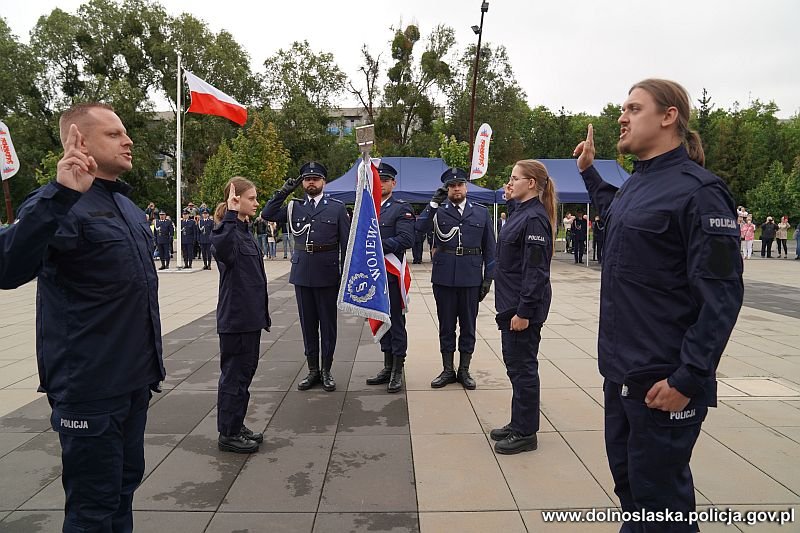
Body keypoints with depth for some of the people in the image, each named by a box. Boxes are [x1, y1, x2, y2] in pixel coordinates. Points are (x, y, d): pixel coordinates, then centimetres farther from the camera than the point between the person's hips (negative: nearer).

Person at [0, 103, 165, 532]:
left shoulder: (125, 204, 13)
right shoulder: (61, 204, -14)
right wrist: (61, 195, -43)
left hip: (133, 380, 8)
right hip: (90, 386, -8)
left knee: (124, 486, 20)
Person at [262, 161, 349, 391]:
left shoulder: (337, 207, 0)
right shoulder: (294, 207, 8)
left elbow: (346, 242, -1)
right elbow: (267, 214, 5)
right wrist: (284, 191, -1)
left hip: (327, 275, -2)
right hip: (302, 274, 3)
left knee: (328, 324, 7)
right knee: (308, 324, 10)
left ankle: (327, 370, 20)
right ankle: (313, 370, 22)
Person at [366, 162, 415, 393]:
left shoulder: (402, 209, -3)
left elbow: (406, 239, -15)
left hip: (391, 274, -6)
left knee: (396, 322, 0)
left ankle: (397, 372, 9)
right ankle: (387, 367, 25)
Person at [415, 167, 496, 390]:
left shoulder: (481, 212, 7)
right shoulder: (438, 211, 3)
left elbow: (489, 248, 7)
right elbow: (420, 227, -17)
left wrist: (488, 277, 2)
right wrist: (435, 202, -21)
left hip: (471, 278, 1)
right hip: (444, 278, 0)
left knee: (468, 326, 9)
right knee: (446, 326, 9)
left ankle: (464, 370, 23)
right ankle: (447, 370, 22)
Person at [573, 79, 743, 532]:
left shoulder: (698, 190, -15)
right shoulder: (636, 183, 10)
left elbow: (722, 294, -19)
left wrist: (689, 379, -21)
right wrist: (588, 170, 31)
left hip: (663, 380, -8)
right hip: (621, 370, 8)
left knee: (659, 496, 6)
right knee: (626, 476, 21)